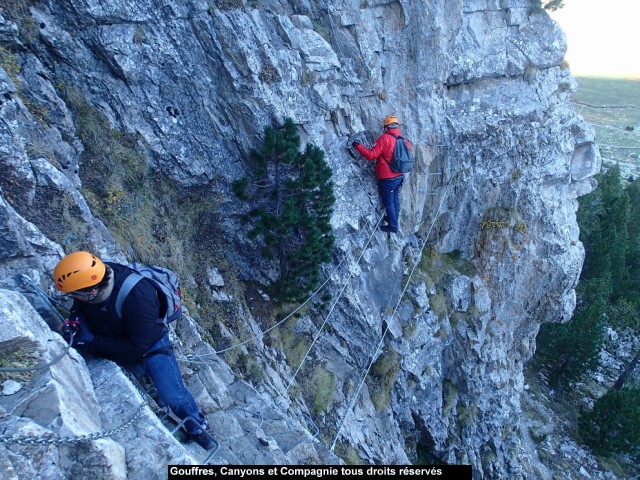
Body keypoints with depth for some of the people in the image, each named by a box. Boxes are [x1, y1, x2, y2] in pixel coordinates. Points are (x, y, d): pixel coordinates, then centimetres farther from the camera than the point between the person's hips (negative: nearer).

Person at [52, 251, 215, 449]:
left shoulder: (137, 297, -39)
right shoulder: (93, 276, -21)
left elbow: (138, 347, -30)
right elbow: (80, 305, 4)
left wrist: (94, 342, -28)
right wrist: (77, 318, -17)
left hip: (150, 345, -7)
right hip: (114, 344, 7)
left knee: (173, 397, -17)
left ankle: (197, 427, 14)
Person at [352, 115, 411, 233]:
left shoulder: (384, 138, -19)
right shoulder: (403, 140, 0)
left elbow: (371, 155, -22)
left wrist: (358, 146, -13)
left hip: (387, 179, -7)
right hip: (399, 176, 7)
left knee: (388, 202, 10)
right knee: (395, 199, 25)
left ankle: (393, 226, 20)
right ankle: (394, 218, 44)